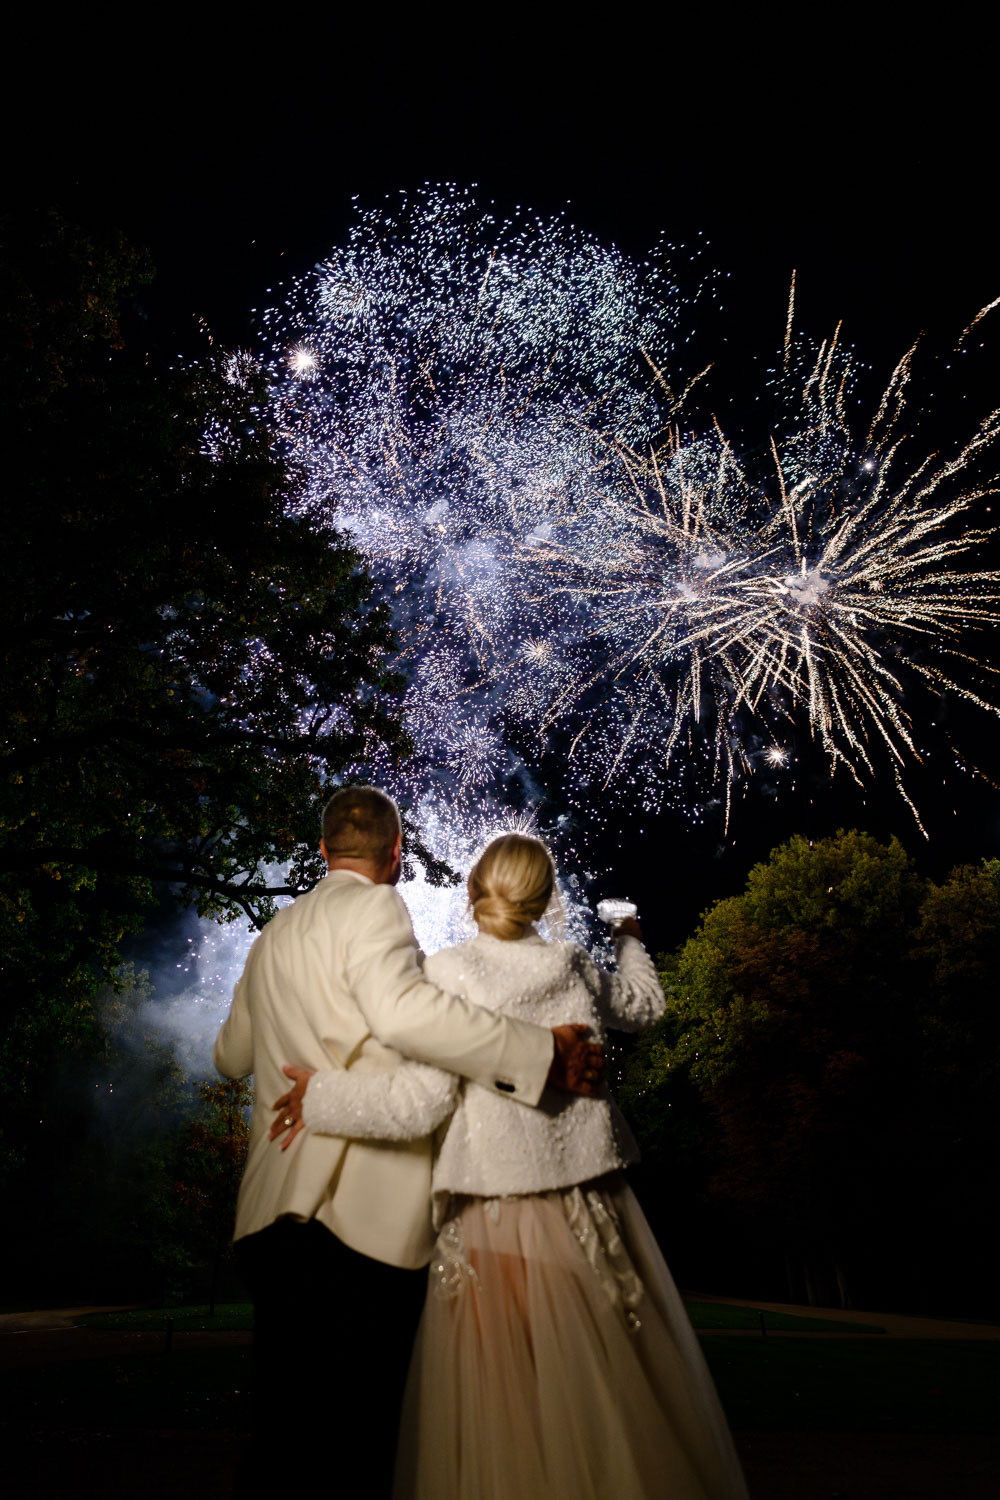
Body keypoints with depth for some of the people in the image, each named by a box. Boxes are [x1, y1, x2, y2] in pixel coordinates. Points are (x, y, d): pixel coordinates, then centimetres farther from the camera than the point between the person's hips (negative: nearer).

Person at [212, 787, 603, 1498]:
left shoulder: (273, 935, 17)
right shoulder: (374, 907, -8)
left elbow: (232, 1056, 28)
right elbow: (401, 1010, -28)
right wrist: (543, 1050, -25)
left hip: (273, 1213, 8)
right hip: (363, 1214, -8)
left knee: (285, 1422, 17)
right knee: (361, 1429, 3)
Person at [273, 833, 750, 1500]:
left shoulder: (451, 971, -12)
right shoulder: (576, 966, 1)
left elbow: (422, 1104, -17)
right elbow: (644, 1004, 23)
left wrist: (319, 1097, -5)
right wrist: (631, 942, 41)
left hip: (498, 1219, -4)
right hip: (591, 1206, 4)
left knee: (506, 1405, 10)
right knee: (607, 1392, 18)